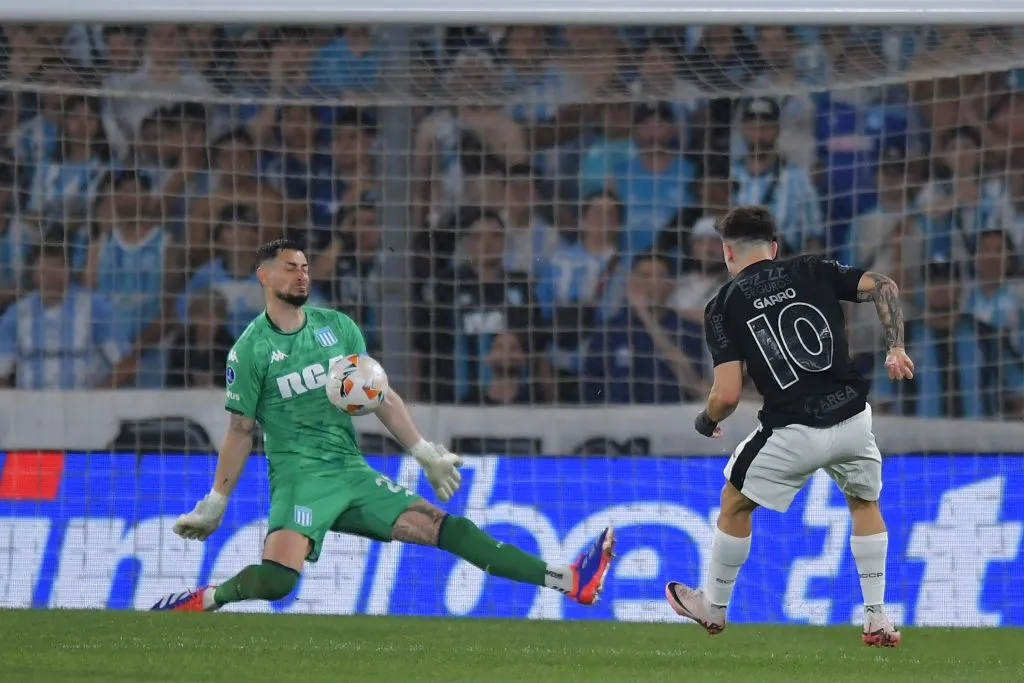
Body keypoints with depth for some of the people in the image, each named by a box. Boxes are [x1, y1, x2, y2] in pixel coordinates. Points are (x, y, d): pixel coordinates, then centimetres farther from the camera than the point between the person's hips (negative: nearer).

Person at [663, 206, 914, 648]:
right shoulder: (813, 271, 9)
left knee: (734, 504, 24)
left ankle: (713, 607, 37)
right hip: (852, 419, 3)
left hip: (794, 434, -3)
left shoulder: (724, 306, 1)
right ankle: (877, 622, 23)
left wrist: (707, 421, 14)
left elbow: (728, 395, -6)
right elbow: (883, 287, -5)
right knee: (865, 504, 28)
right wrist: (895, 348, -2)